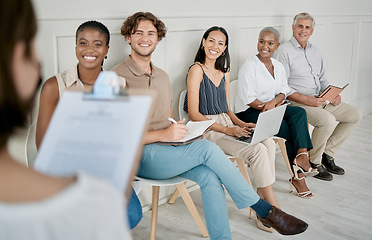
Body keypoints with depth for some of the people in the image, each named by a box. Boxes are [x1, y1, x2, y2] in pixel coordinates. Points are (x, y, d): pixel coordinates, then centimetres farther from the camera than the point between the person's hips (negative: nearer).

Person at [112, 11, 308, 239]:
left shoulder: (162, 76, 17)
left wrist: (177, 128, -1)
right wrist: (162, 135, -20)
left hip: (166, 151, 7)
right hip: (139, 154, -7)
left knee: (210, 175, -23)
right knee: (207, 148, -25)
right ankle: (265, 210, -12)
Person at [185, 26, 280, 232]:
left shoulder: (224, 72, 18)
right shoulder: (197, 70, -5)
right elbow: (193, 114, -11)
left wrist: (241, 124, -1)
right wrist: (226, 130, -17)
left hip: (226, 125, 7)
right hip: (207, 130, -7)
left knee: (269, 143, -20)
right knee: (257, 150, -26)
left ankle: (261, 199, -17)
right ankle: (273, 207, -16)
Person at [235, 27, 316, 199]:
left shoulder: (278, 66, 13)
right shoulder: (249, 66, -9)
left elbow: (283, 91, 8)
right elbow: (248, 98, -15)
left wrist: (273, 102, -15)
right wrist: (267, 108, -21)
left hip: (273, 109, 6)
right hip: (249, 113, -6)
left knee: (299, 113, -22)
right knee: (286, 127, -26)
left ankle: (301, 156, -33)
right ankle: (297, 175, -16)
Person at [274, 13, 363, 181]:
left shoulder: (314, 51, 17)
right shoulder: (285, 51, -8)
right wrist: (306, 99, -22)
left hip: (320, 100, 8)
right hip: (297, 103, -8)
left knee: (356, 115, 0)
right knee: (328, 120, -31)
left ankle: (327, 153, 8)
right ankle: (313, 161, -8)